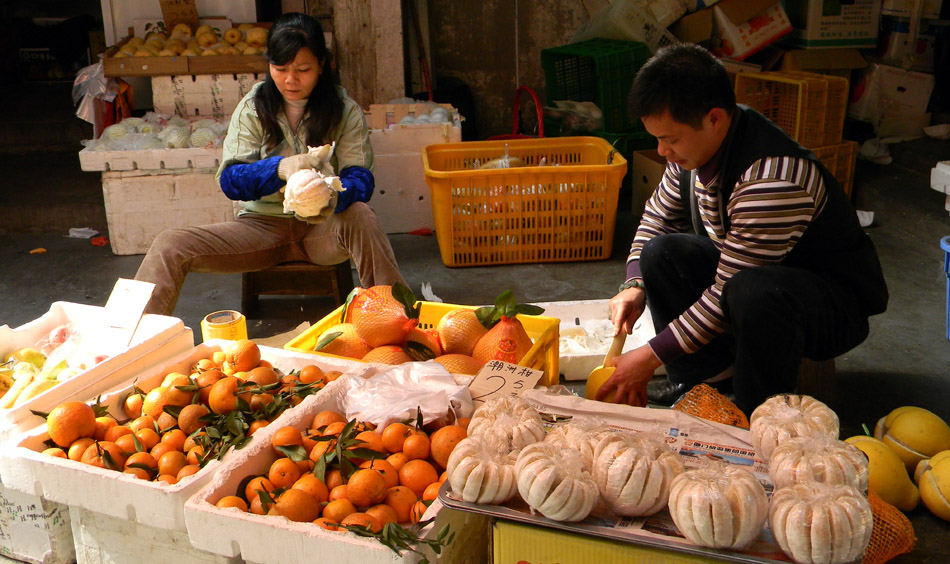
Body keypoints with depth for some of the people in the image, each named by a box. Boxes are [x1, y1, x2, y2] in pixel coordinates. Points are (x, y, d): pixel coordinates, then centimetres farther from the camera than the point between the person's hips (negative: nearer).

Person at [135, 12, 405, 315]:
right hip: (261, 224, 1)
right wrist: (280, 167, -30)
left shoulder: (344, 110, 0)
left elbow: (360, 177, -11)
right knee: (169, 245, -20)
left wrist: (334, 199, -37)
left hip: (321, 226, -1)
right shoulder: (252, 108, 1)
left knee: (360, 215, -36)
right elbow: (229, 180, -8)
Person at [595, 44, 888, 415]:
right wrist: (634, 285, -8)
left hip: (839, 302, -8)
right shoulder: (694, 147, -8)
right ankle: (710, 383, -4)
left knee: (754, 292, -40)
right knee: (662, 252, -11)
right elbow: (657, 217, 9)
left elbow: (727, 292, -31)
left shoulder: (773, 178, -34)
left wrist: (651, 356, -24)